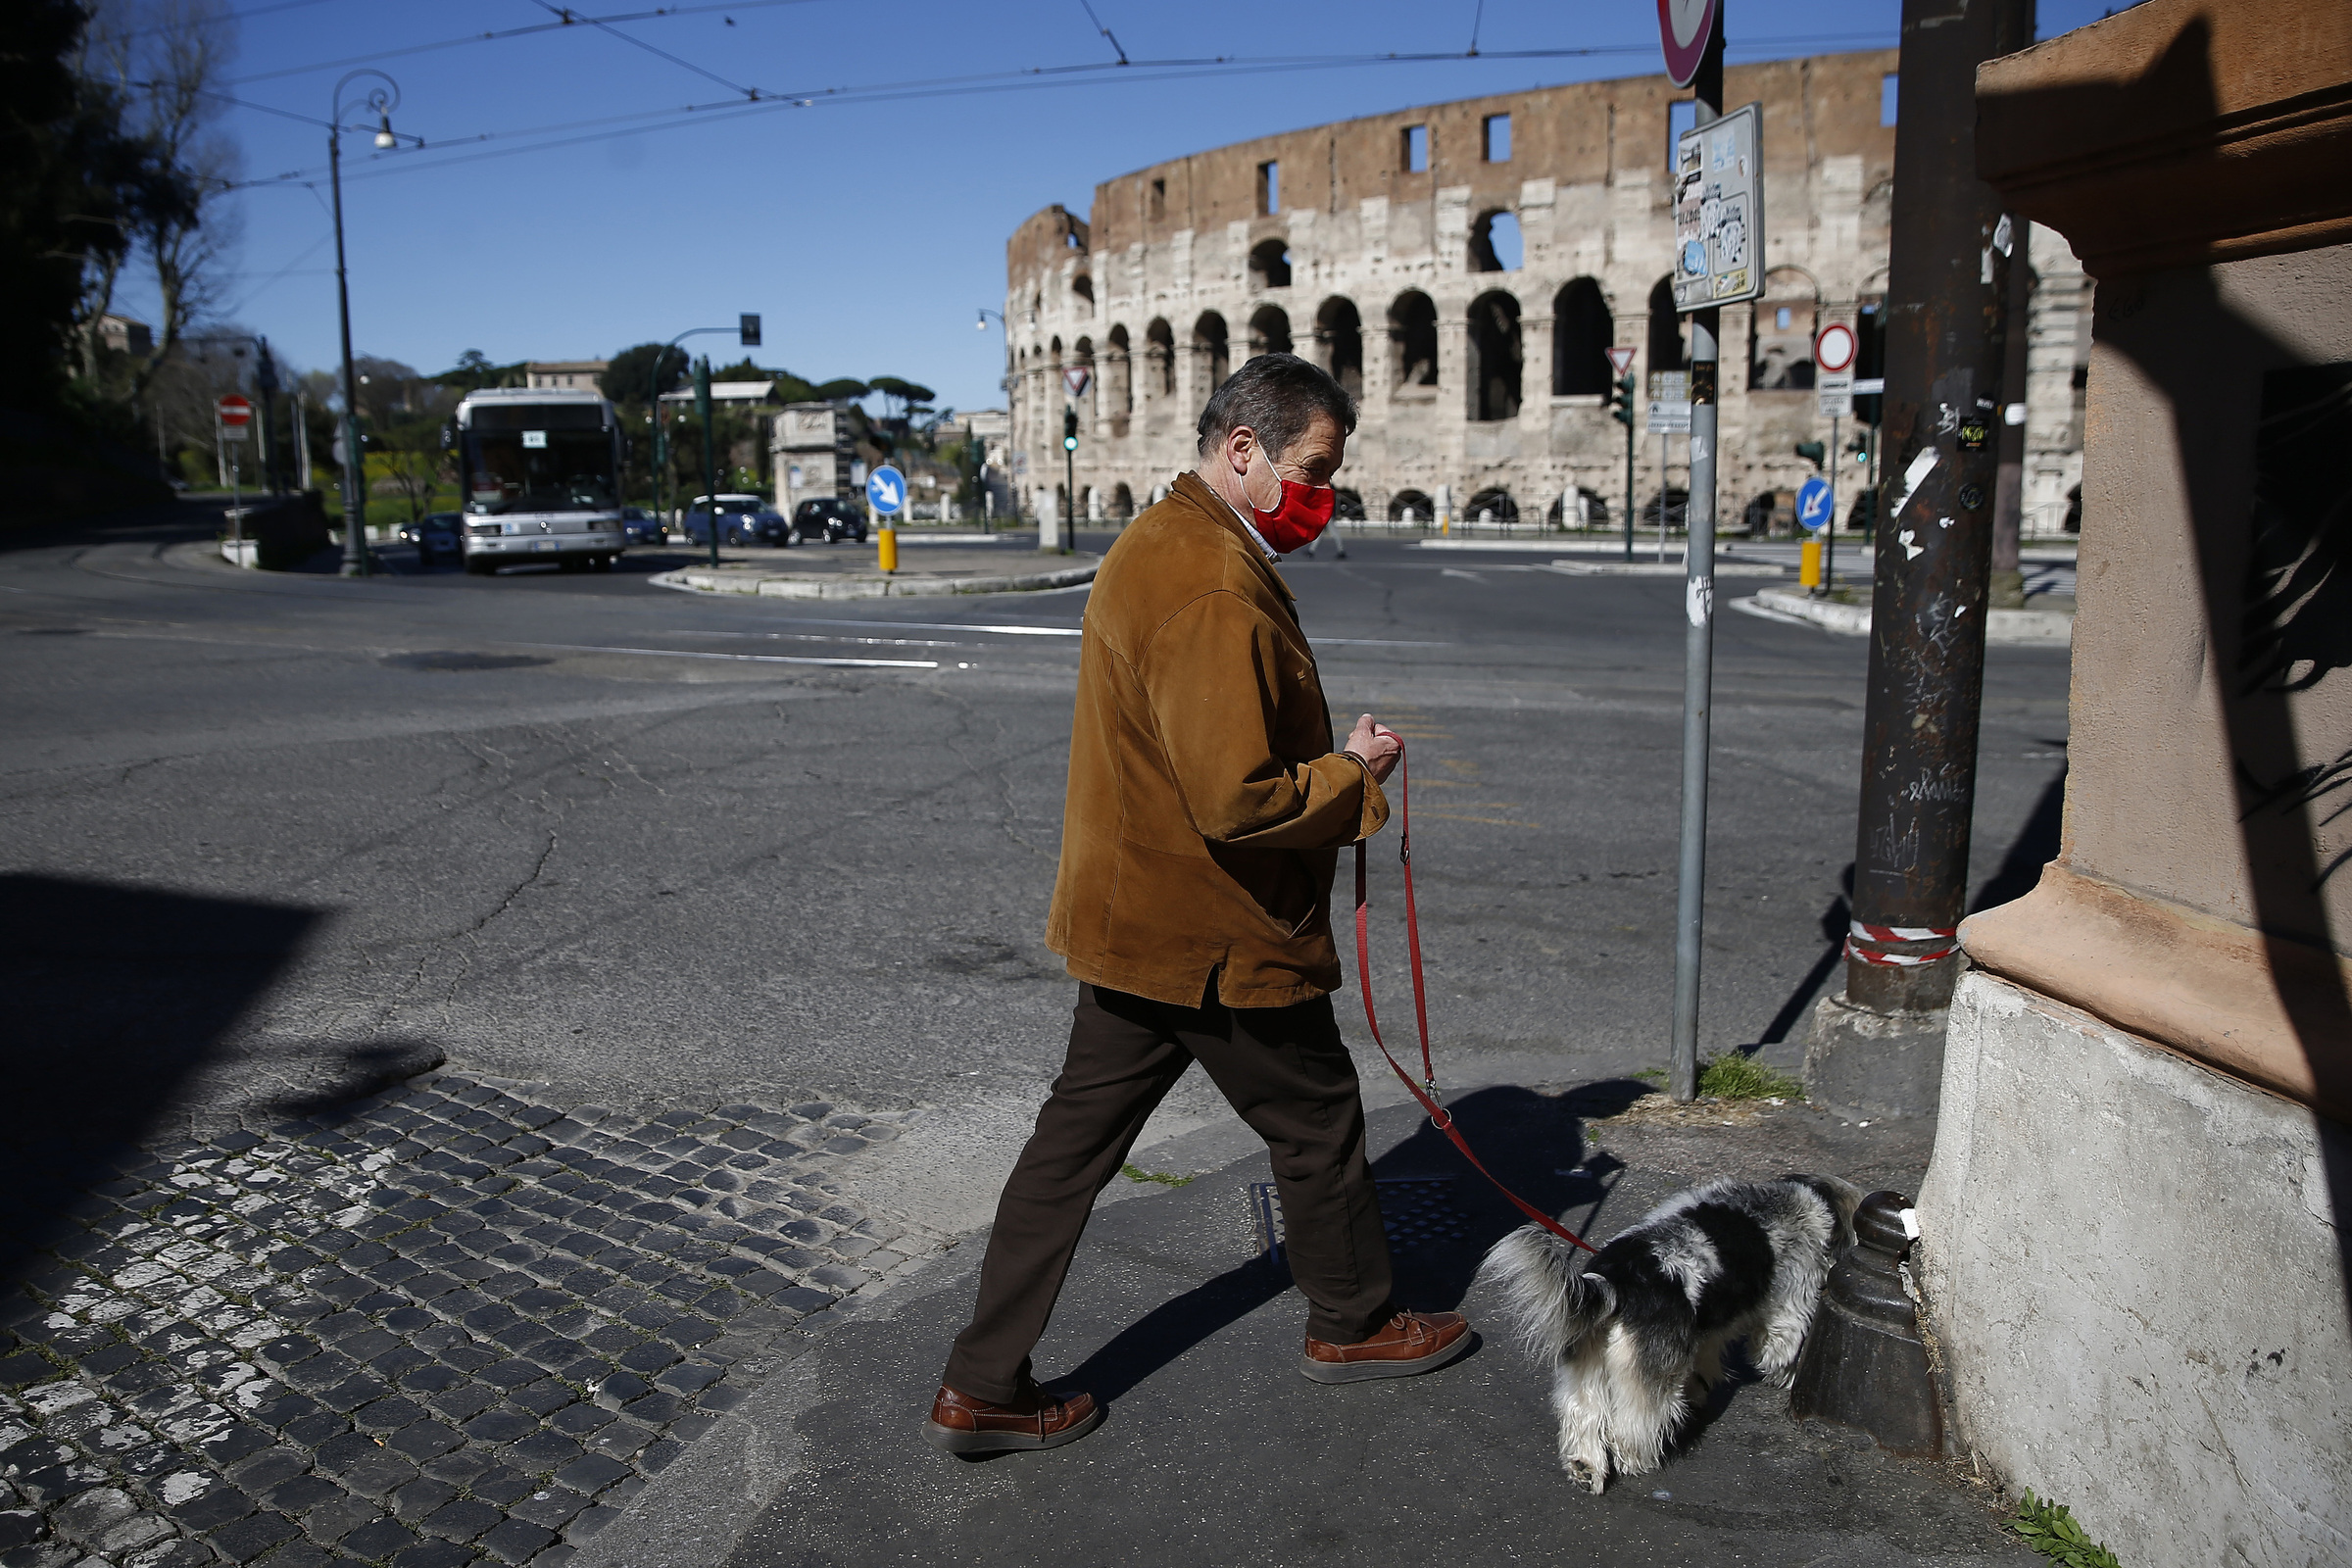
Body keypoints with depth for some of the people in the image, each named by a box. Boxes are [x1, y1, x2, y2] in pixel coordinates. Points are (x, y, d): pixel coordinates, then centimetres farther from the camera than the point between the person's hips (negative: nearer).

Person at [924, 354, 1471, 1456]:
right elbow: (1238, 798, -29)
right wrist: (1355, 774, -13)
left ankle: (982, 1387, 20)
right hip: (1222, 939, -10)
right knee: (1318, 1121, 13)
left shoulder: (1155, 544, 11)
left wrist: (1327, 754, 9)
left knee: (1076, 1140, 12)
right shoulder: (1215, 595, -24)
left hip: (1130, 917, 10)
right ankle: (1353, 1324, 36)